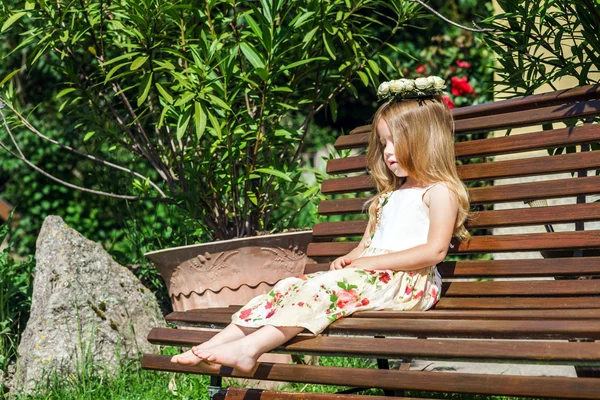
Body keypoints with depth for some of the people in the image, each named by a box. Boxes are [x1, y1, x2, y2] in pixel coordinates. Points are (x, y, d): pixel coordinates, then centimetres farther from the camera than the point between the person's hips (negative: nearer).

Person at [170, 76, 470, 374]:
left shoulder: (439, 192, 0)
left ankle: (249, 348, -44)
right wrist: (348, 259, 3)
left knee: (326, 286, -31)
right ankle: (217, 344, -25)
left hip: (408, 283, -8)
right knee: (292, 285, -13)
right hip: (371, 276, 8)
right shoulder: (388, 197, 28)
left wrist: (371, 262, -15)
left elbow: (435, 251, -13)